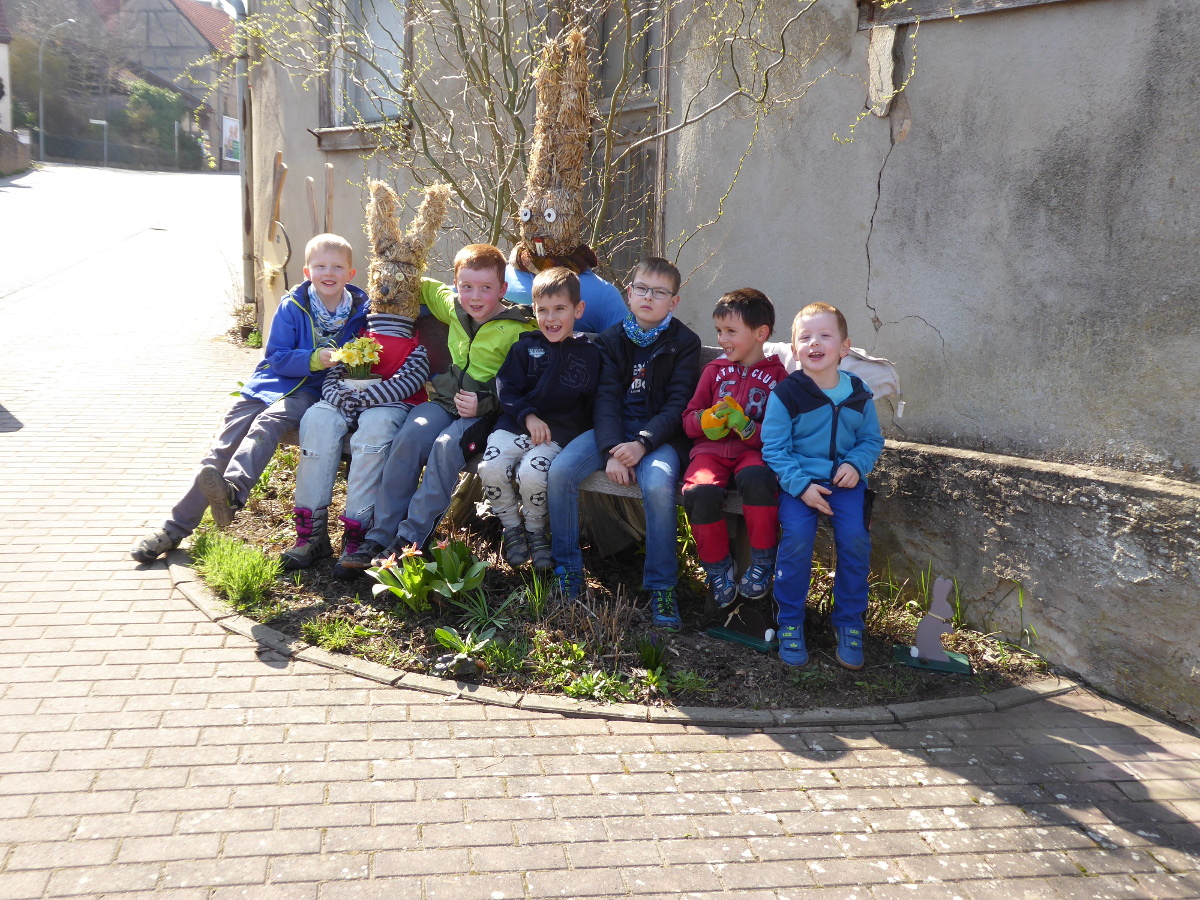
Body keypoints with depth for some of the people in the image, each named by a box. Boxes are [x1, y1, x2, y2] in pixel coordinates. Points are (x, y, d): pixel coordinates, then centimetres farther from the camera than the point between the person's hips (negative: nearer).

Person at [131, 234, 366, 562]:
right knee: (224, 447, -10)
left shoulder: (359, 312, 0)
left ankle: (232, 491, -55)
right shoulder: (292, 306, -2)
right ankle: (175, 528, -7)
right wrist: (314, 359, -20)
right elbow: (276, 358, -4)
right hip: (269, 384, 2)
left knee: (267, 423, -34)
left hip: (308, 394, -2)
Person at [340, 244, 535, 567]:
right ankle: (380, 536, -19)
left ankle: (410, 540, -25)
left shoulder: (517, 330, -9)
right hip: (445, 398, 5)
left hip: (486, 410, -5)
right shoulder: (454, 310, 9)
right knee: (409, 436, -23)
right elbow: (429, 288, 30)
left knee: (447, 445, -32)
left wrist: (485, 404, -20)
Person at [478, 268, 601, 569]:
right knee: (491, 468, -23)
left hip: (559, 434, -2)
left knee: (531, 472, -29)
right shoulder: (525, 347, 10)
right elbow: (506, 388, 3)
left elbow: (592, 405, 6)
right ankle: (513, 529, 4)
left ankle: (535, 531, 2)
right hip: (515, 425, 3)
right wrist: (528, 416, -14)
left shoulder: (589, 354, 6)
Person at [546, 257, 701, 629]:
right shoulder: (612, 339, 9)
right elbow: (607, 398, -2)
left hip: (659, 433, -3)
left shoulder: (684, 343, 1)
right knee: (560, 471, -21)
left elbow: (678, 404, -7)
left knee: (658, 485, -34)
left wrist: (643, 443, -22)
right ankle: (568, 570, -5)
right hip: (614, 429, 3)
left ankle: (662, 587, -18)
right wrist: (611, 451, -18)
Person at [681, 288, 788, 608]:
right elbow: (689, 417, 15)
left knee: (757, 478, -39)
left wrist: (747, 428, -19)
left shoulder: (776, 375, 5)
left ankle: (763, 561, -16)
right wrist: (707, 420, -9)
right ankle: (718, 566, -7)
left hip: (754, 450, -2)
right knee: (700, 491, -31)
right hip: (712, 449, 3)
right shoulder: (715, 370, 16)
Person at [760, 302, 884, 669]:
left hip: (845, 479, 3)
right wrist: (801, 485, -18)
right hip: (799, 480, -2)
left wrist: (855, 464, -9)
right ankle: (790, 622, -6)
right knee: (797, 536, -26)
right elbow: (774, 447, -6)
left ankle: (849, 621, 1)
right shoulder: (786, 393, -6)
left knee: (855, 538, -20)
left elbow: (872, 439, 13)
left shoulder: (858, 394, 5)